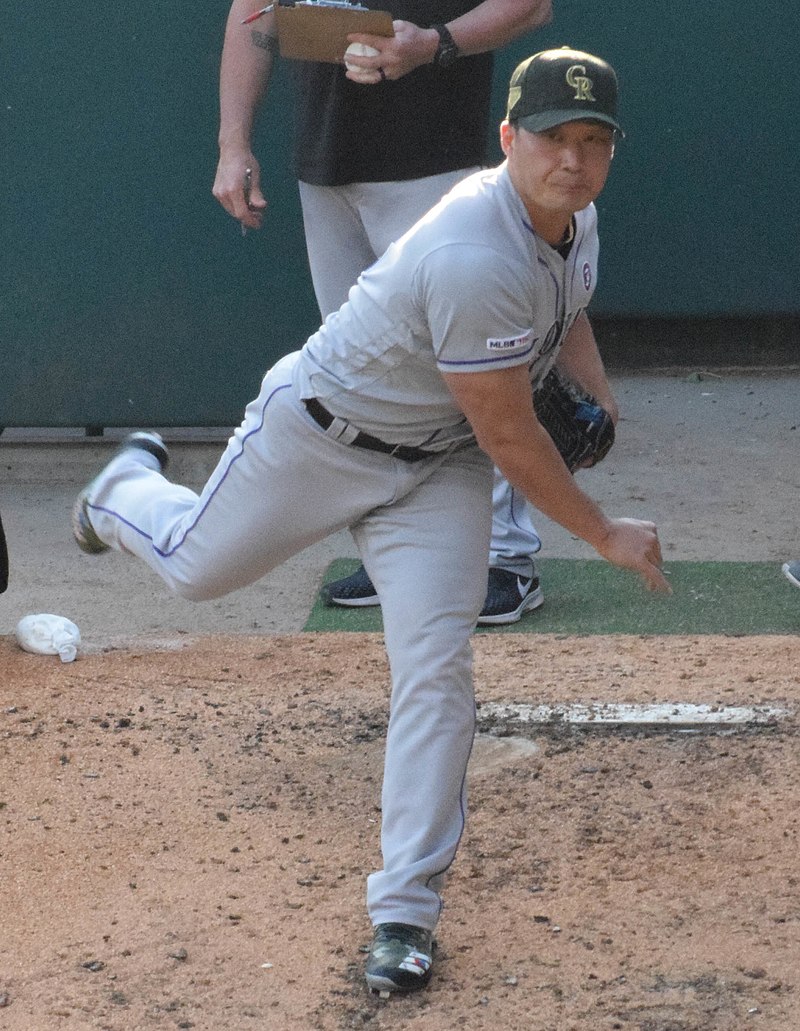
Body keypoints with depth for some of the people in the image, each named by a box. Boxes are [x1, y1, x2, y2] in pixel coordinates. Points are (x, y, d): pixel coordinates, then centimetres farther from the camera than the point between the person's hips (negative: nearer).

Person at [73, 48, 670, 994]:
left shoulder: (575, 218, -8)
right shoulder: (476, 260, -36)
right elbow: (507, 438, -28)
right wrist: (605, 536, -21)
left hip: (436, 466, 6)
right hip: (320, 435, -6)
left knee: (436, 668, -6)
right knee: (198, 567, 17)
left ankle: (404, 912, 1)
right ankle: (132, 487, 54)